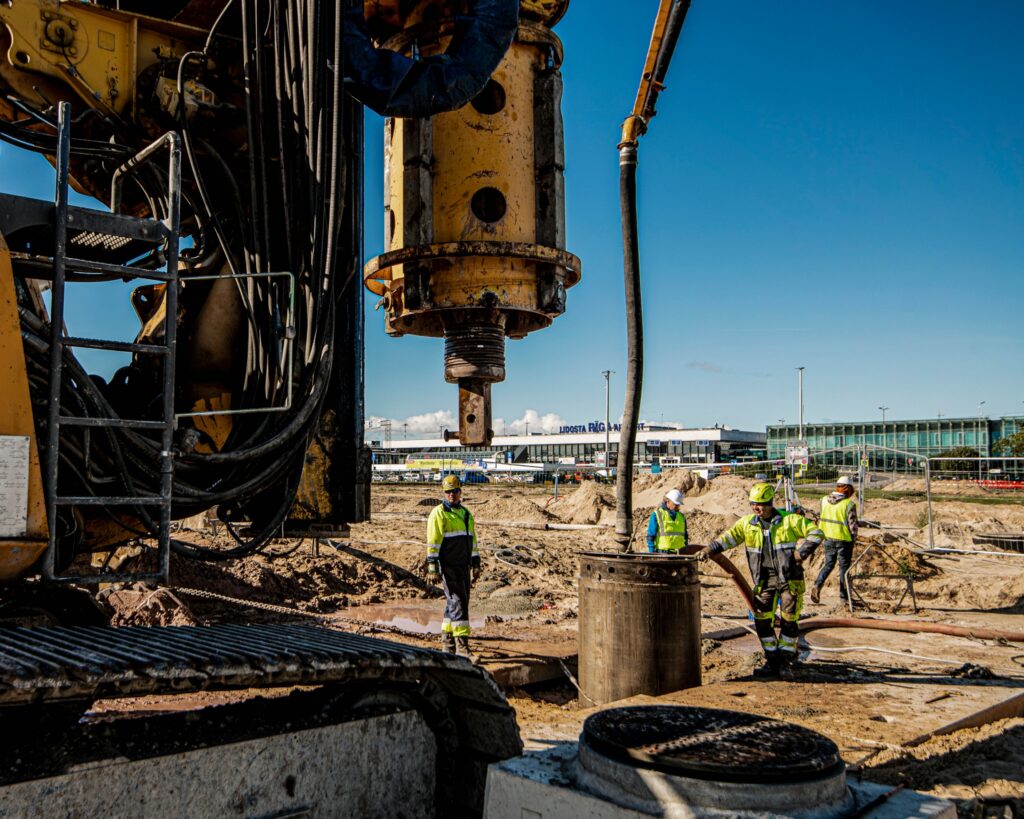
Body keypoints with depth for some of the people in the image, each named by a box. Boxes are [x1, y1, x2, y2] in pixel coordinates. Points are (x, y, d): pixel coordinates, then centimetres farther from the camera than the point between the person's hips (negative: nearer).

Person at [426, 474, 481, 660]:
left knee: (454, 604, 12)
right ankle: (462, 646, -12)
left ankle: (447, 644, 21)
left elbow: (472, 540, 21)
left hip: (463, 567, 8)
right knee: (458, 603, -12)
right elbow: (433, 541, -11)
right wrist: (433, 567, -17)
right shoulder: (439, 513, -6)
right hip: (448, 566, -7)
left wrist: (476, 564, 17)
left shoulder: (466, 514, 17)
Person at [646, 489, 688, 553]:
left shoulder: (681, 516, 15)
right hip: (662, 554, -5)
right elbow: (650, 536, -4)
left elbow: (685, 536, 22)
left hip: (679, 555, 5)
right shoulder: (657, 515, -2)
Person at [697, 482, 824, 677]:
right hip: (765, 579, 3)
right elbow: (728, 537, 6)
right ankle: (772, 661, 9)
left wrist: (802, 552, -11)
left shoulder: (789, 520, -3)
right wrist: (709, 549, -9)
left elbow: (816, 532, -1)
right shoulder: (747, 523, 8)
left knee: (789, 619, 0)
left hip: (789, 577, -3)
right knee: (762, 620, -1)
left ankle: (787, 657, 17)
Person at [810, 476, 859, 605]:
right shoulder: (849, 504, -15)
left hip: (828, 537, 5)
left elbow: (820, 519, 8)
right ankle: (844, 595, 15)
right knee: (844, 566, 8)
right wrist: (854, 538, 4)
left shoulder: (824, 500, 1)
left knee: (828, 563, 16)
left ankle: (817, 585, -6)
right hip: (844, 538, -4)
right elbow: (852, 524, -11)